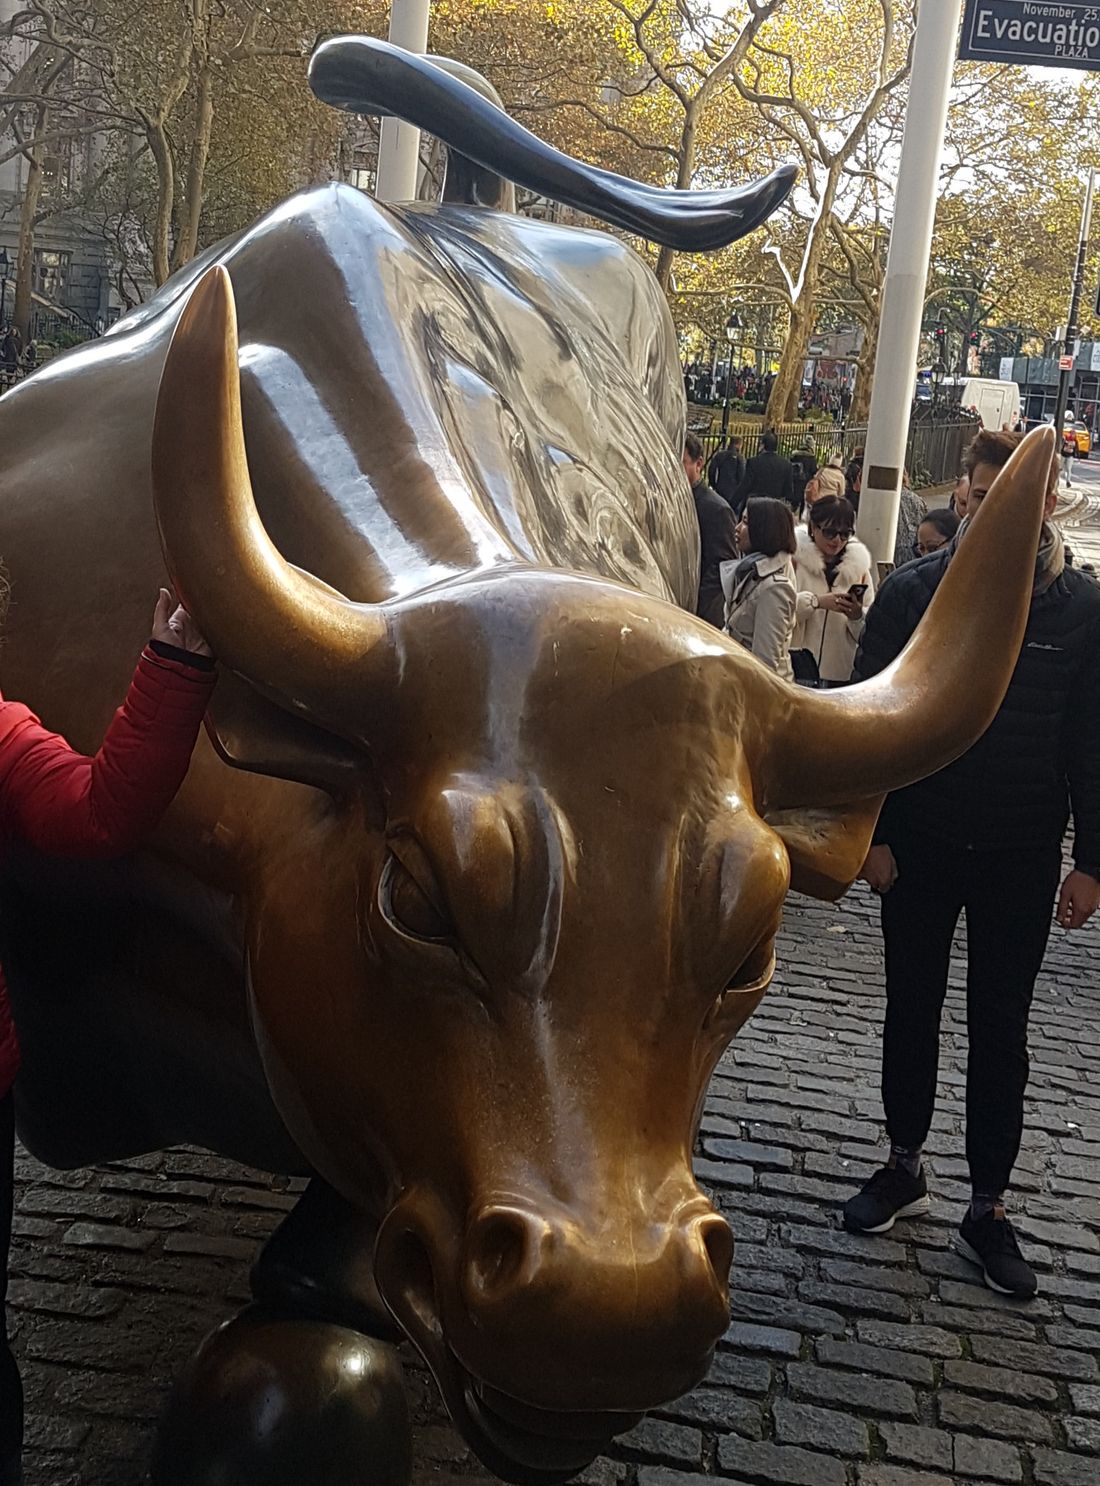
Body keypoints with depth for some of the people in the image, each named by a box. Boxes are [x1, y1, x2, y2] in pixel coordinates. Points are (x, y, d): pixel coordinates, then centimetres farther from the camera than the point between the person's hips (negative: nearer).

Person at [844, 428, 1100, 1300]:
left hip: (1022, 859, -1)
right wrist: (872, 831, -7)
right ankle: (906, 1168, 31)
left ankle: (988, 1210, 18)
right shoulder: (913, 592, -5)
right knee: (912, 1013, 13)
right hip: (920, 845, 1)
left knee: (1001, 1033, 7)